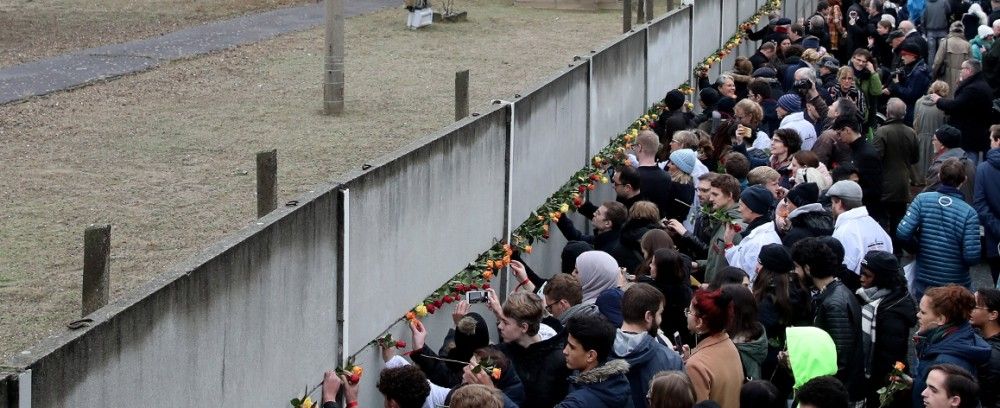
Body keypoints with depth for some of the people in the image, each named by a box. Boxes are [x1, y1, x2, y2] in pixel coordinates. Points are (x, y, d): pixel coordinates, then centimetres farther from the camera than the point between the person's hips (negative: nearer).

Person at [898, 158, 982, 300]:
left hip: (923, 280, 2)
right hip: (957, 283, -2)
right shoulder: (969, 213, -14)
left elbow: (902, 234, -15)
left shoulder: (922, 200, -10)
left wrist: (917, 248, 5)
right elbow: (971, 256, -18)